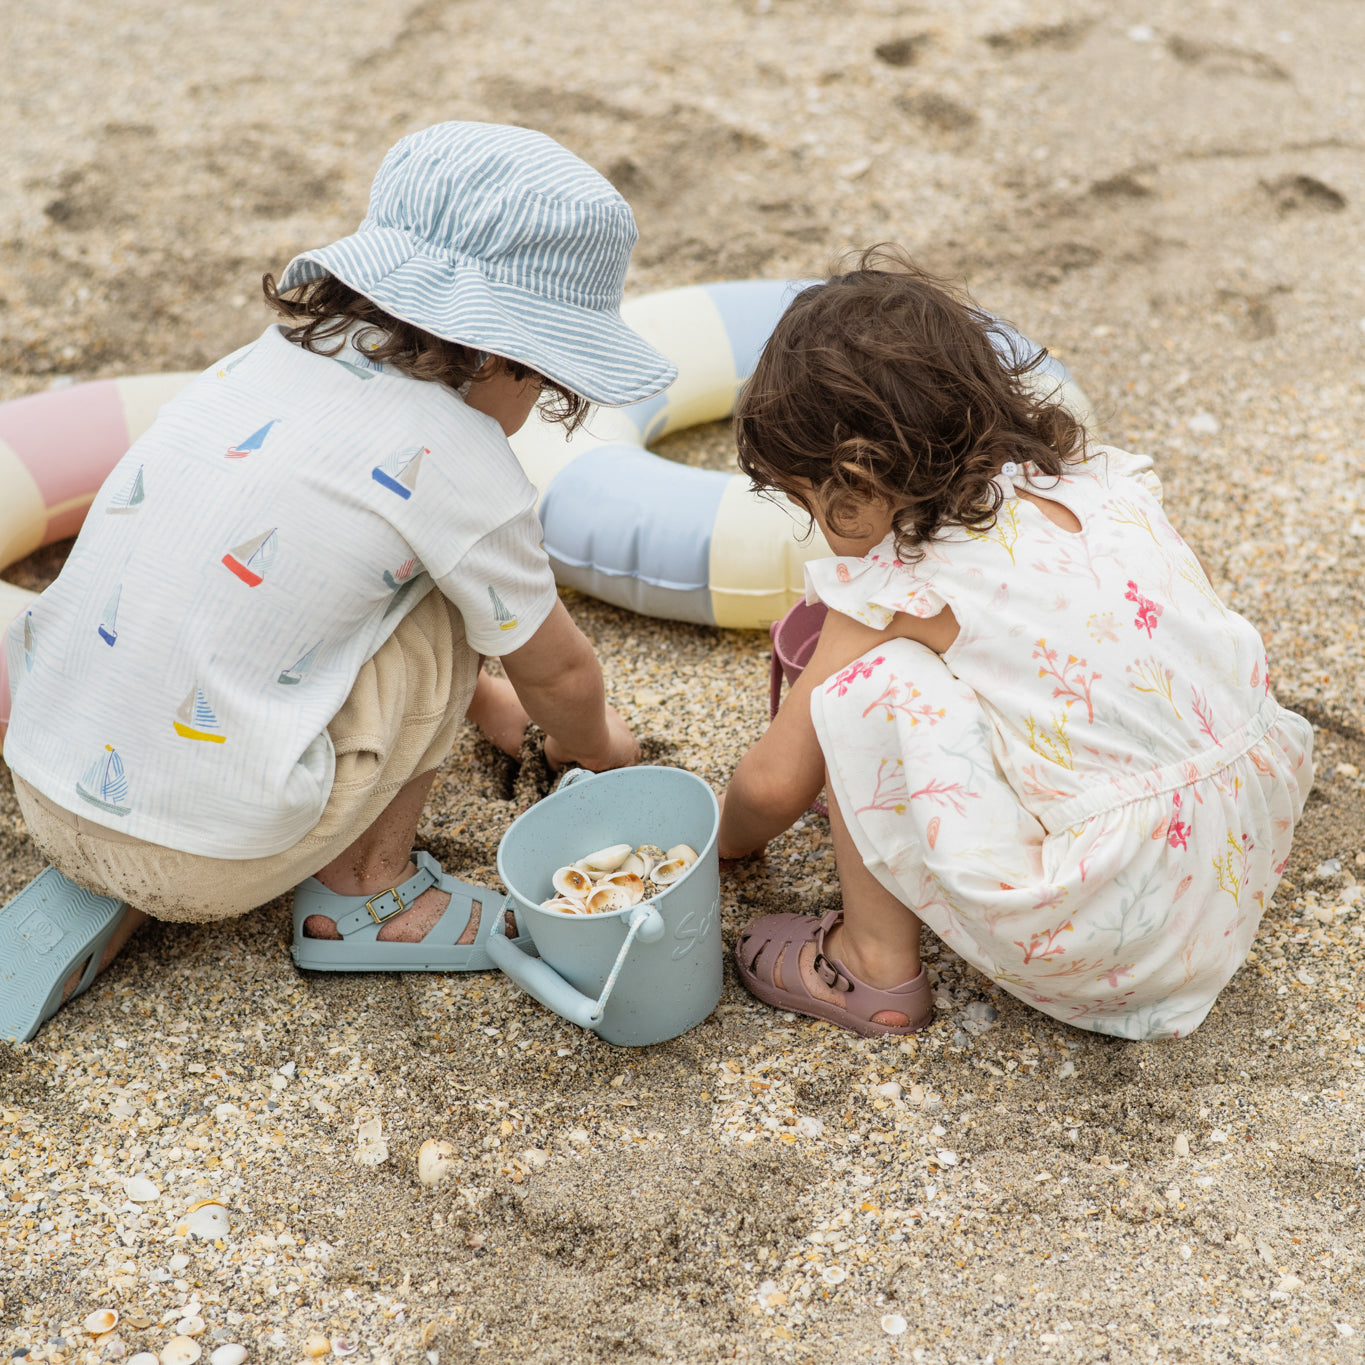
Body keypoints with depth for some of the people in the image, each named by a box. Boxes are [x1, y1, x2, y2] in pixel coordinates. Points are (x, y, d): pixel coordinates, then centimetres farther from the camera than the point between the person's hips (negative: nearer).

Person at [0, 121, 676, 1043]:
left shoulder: (269, 358, 9)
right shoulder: (458, 459, -11)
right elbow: (557, 671, 5)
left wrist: (486, 702, 37)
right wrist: (595, 746, 29)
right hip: (211, 853, -6)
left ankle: (102, 900, 17)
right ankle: (362, 893, 14)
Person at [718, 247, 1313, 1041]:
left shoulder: (898, 585, -10)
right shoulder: (1104, 478, 5)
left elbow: (773, 784, 0)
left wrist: (732, 843, 23)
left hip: (1108, 930, -7)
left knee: (871, 682, -5)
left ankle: (877, 967, 9)